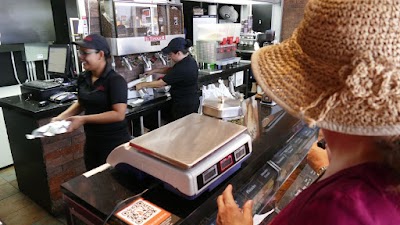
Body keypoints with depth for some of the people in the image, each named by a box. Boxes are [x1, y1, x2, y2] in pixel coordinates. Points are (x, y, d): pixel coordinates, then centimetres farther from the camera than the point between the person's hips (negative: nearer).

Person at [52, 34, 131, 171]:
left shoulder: (115, 80, -18)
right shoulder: (83, 78, 3)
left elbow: (119, 114, -25)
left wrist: (84, 119, -23)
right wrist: (62, 117, 2)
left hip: (115, 143, -7)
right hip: (91, 142, 7)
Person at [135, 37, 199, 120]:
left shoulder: (182, 68, -28)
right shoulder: (189, 60, 2)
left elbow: (160, 83, -20)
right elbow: (171, 70, 18)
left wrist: (142, 85, -6)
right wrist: (154, 71, 11)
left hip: (184, 106, -10)